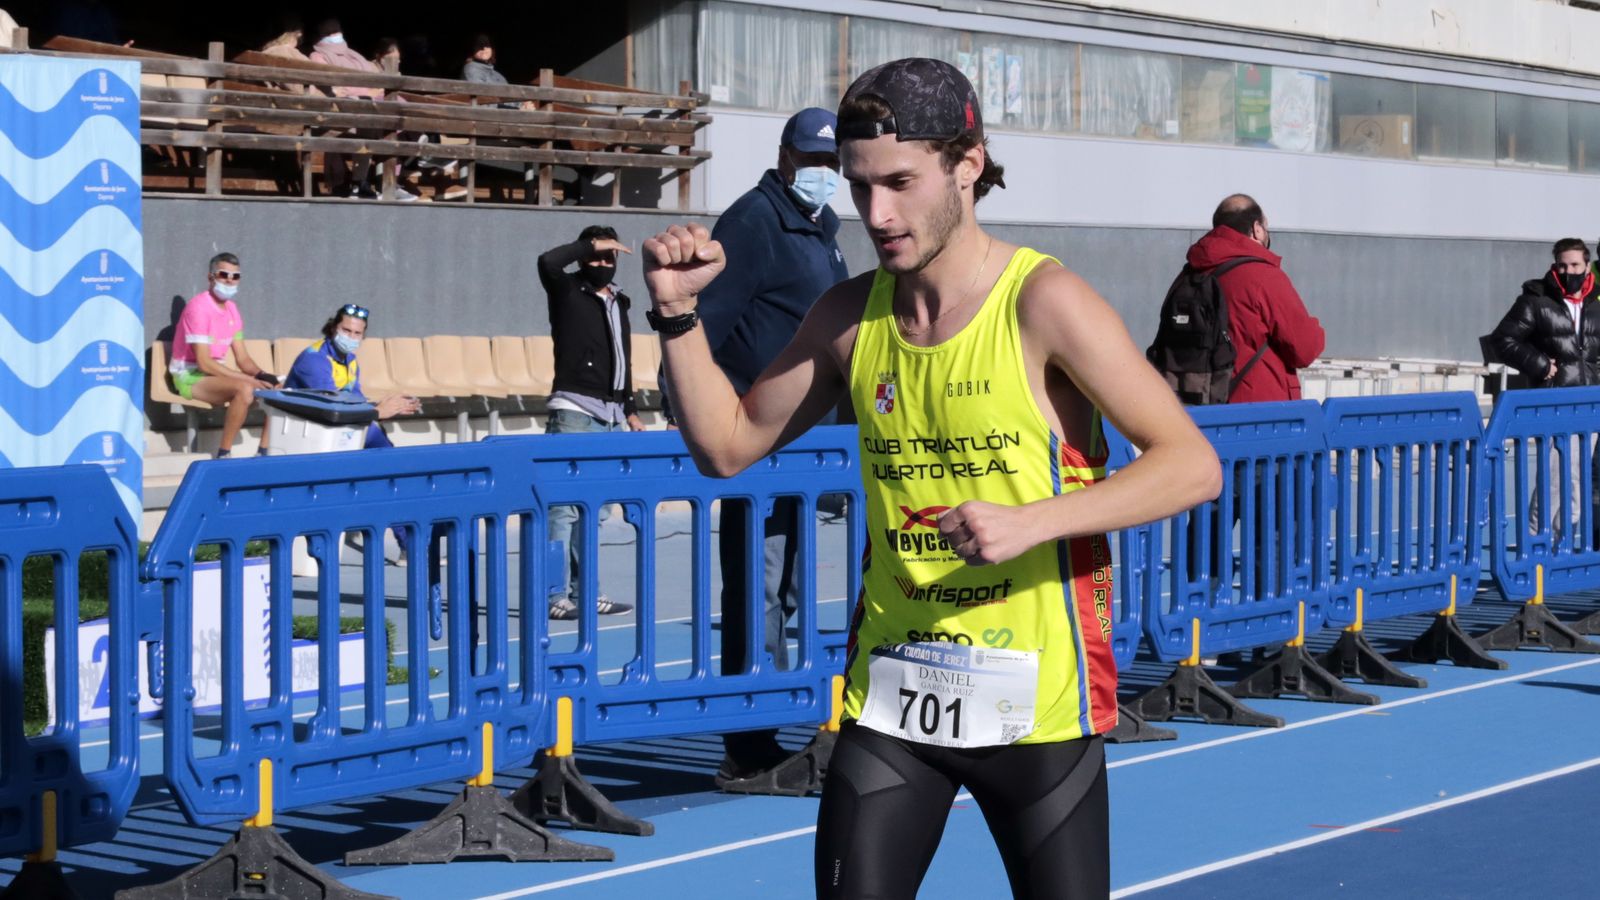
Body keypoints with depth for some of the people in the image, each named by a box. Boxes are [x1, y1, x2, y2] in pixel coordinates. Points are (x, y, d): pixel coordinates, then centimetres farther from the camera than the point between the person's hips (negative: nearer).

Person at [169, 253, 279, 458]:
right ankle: (223, 455, -25)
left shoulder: (231, 309, 8)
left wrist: (262, 376, -13)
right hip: (190, 377, -9)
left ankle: (265, 451, -2)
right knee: (244, 389, -33)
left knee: (274, 387, -4)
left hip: (214, 373, 9)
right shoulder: (198, 307, -18)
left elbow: (242, 358, 9)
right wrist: (249, 379, -25)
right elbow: (204, 363, -23)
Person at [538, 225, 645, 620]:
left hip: (611, 416, 7)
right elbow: (548, 261, -22)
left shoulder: (619, 302, 20)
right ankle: (555, 597, -13)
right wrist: (591, 246, -12)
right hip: (575, 412, -7)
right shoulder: (567, 291, 1)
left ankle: (583, 592, 14)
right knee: (564, 504, -11)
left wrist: (630, 411, 21)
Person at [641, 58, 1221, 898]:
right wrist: (678, 314, 0)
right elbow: (726, 445, 13)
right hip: (888, 693, 4)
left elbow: (1192, 465, -16)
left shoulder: (1041, 303, -13)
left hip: (1032, 697, -4)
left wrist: (1033, 521, -28)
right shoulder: (851, 315, 4)